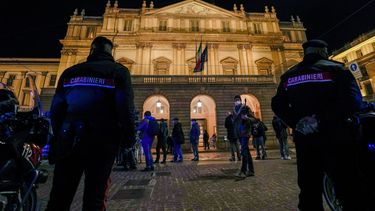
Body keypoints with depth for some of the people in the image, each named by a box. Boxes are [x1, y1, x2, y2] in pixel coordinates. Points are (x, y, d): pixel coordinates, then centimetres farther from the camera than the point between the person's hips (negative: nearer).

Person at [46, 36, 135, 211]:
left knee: (59, 197, 15)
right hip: (102, 141, -3)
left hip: (69, 140, 4)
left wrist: (59, 136, 22)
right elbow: (126, 108, -11)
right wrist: (129, 138, -2)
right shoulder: (118, 71, 0)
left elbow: (56, 109, 11)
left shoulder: (70, 72, 13)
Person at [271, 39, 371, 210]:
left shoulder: (288, 76, 9)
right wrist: (322, 119, -15)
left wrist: (297, 122, -7)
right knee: (350, 191, 5)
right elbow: (352, 100, -15)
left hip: (304, 140, 4)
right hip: (336, 138, -3)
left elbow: (277, 105, -1)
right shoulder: (336, 69, 0)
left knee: (309, 191, 13)